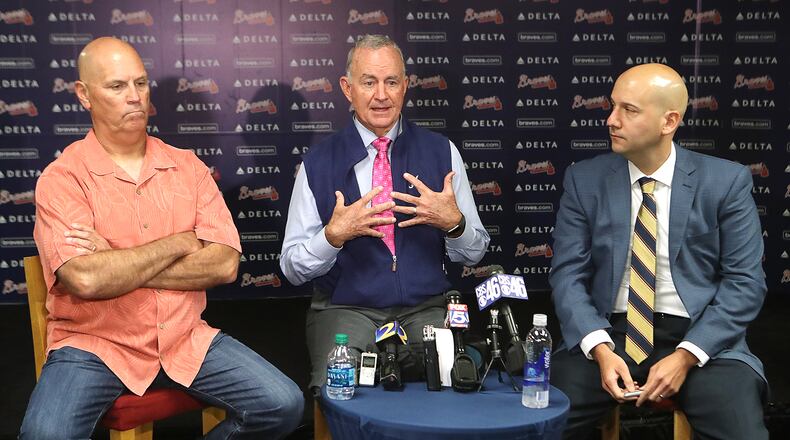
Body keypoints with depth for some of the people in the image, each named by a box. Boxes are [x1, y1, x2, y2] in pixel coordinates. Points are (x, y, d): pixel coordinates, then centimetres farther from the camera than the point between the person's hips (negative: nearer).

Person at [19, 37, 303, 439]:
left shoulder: (187, 166, 4)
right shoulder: (62, 178, -7)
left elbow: (224, 264, -6)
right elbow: (85, 279, -22)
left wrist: (118, 266, -13)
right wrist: (179, 243, -11)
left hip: (185, 338, 3)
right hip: (93, 345, -3)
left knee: (284, 406, -13)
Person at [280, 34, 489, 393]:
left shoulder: (441, 151, 5)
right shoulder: (318, 162, 1)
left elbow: (474, 254, 8)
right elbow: (292, 268, 0)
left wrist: (453, 223, -14)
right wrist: (334, 234, -20)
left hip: (427, 309, 1)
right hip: (346, 310, 0)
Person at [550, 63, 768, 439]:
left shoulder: (726, 182, -1)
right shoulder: (584, 180, 1)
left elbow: (744, 282, -4)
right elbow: (568, 274, -2)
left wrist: (685, 356, -15)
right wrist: (601, 350, -16)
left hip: (699, 338, 0)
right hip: (608, 334, 1)